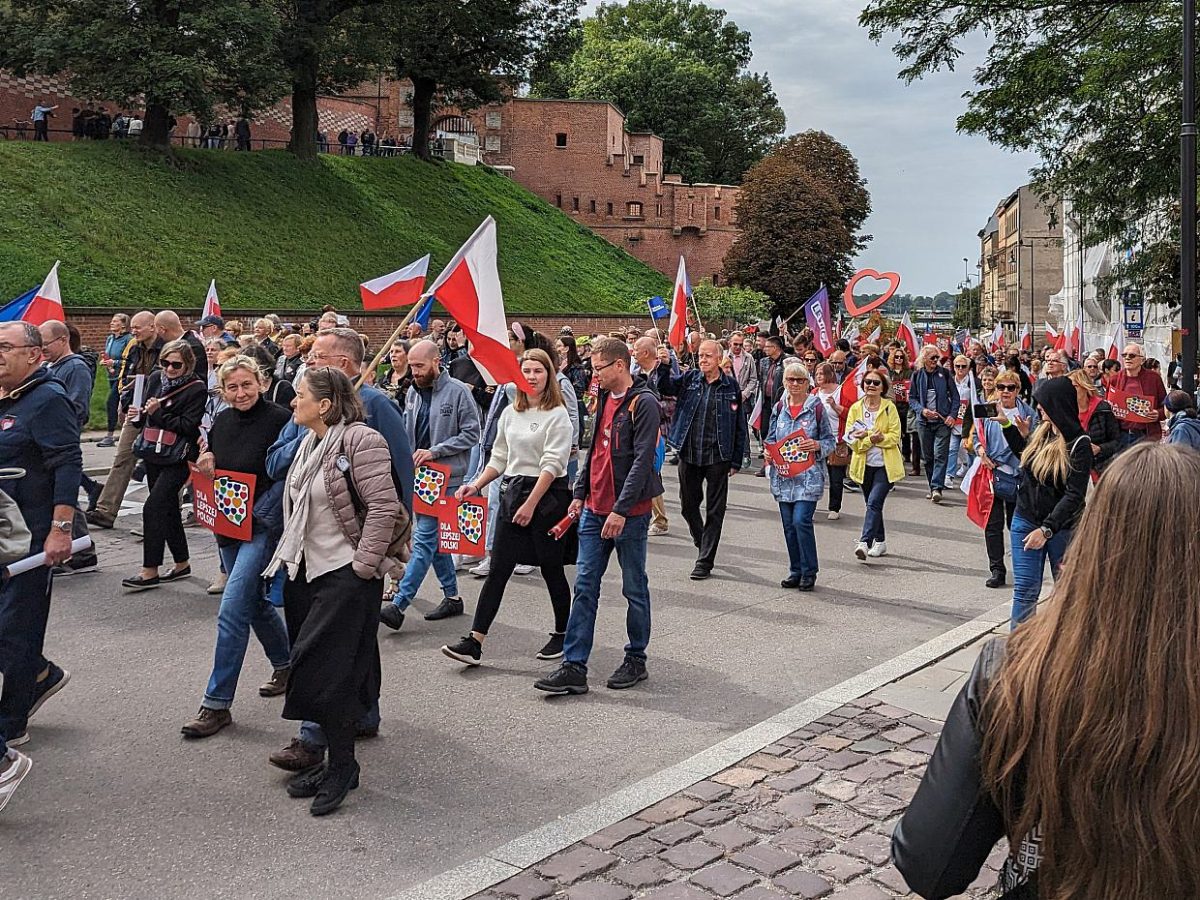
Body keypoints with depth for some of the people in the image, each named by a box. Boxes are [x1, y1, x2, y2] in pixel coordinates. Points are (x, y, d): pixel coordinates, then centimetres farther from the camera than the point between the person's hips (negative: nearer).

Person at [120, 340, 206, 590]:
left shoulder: (197, 388, -10)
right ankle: (182, 563, 26)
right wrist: (138, 415, 0)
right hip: (154, 455, 7)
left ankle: (150, 571, -5)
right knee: (168, 509, 14)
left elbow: (188, 425, -15)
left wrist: (158, 412, -19)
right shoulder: (155, 379, 9)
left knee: (153, 508, -12)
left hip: (178, 459, -7)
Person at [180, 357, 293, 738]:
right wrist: (205, 464, -1)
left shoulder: (279, 419, -14)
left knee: (232, 610, -12)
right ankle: (285, 664, 42)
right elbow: (211, 465, 21)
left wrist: (264, 505, -22)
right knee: (254, 602, 20)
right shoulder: (222, 421, 7)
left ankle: (217, 703, -4)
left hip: (263, 525, -8)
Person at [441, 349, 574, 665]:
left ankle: (562, 634, 24)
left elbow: (552, 464, -14)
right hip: (513, 491, 5)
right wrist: (476, 485, 4)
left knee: (552, 568, 5)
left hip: (548, 494, -5)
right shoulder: (510, 413, 11)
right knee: (498, 569, 1)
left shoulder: (557, 415, -8)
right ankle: (474, 642, -1)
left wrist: (531, 504, -19)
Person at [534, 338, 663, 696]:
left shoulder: (643, 403, -12)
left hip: (630, 514, -7)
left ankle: (636, 660, 22)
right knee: (584, 586, 4)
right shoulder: (604, 399, 13)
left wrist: (621, 509, -23)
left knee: (635, 589, 7)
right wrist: (580, 493, 15)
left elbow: (642, 461, -19)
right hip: (595, 510, 8)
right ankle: (574, 667, 6)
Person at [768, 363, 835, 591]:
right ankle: (796, 571, 19)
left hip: (808, 475, -5)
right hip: (783, 475, 5)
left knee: (801, 520, -14)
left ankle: (809, 572, 0)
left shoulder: (817, 407, -3)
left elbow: (831, 440, 1)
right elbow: (771, 437, 19)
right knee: (789, 525, 7)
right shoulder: (780, 407, 10)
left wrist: (817, 446, -19)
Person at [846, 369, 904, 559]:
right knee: (873, 504, 14)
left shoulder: (890, 408, -4)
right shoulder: (855, 408, 2)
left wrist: (867, 436, -18)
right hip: (865, 464, 4)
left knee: (874, 502, -17)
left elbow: (895, 436, -9)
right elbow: (851, 439, -3)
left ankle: (864, 542, -21)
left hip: (885, 465, -4)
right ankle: (880, 542, 29)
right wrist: (871, 439, -21)